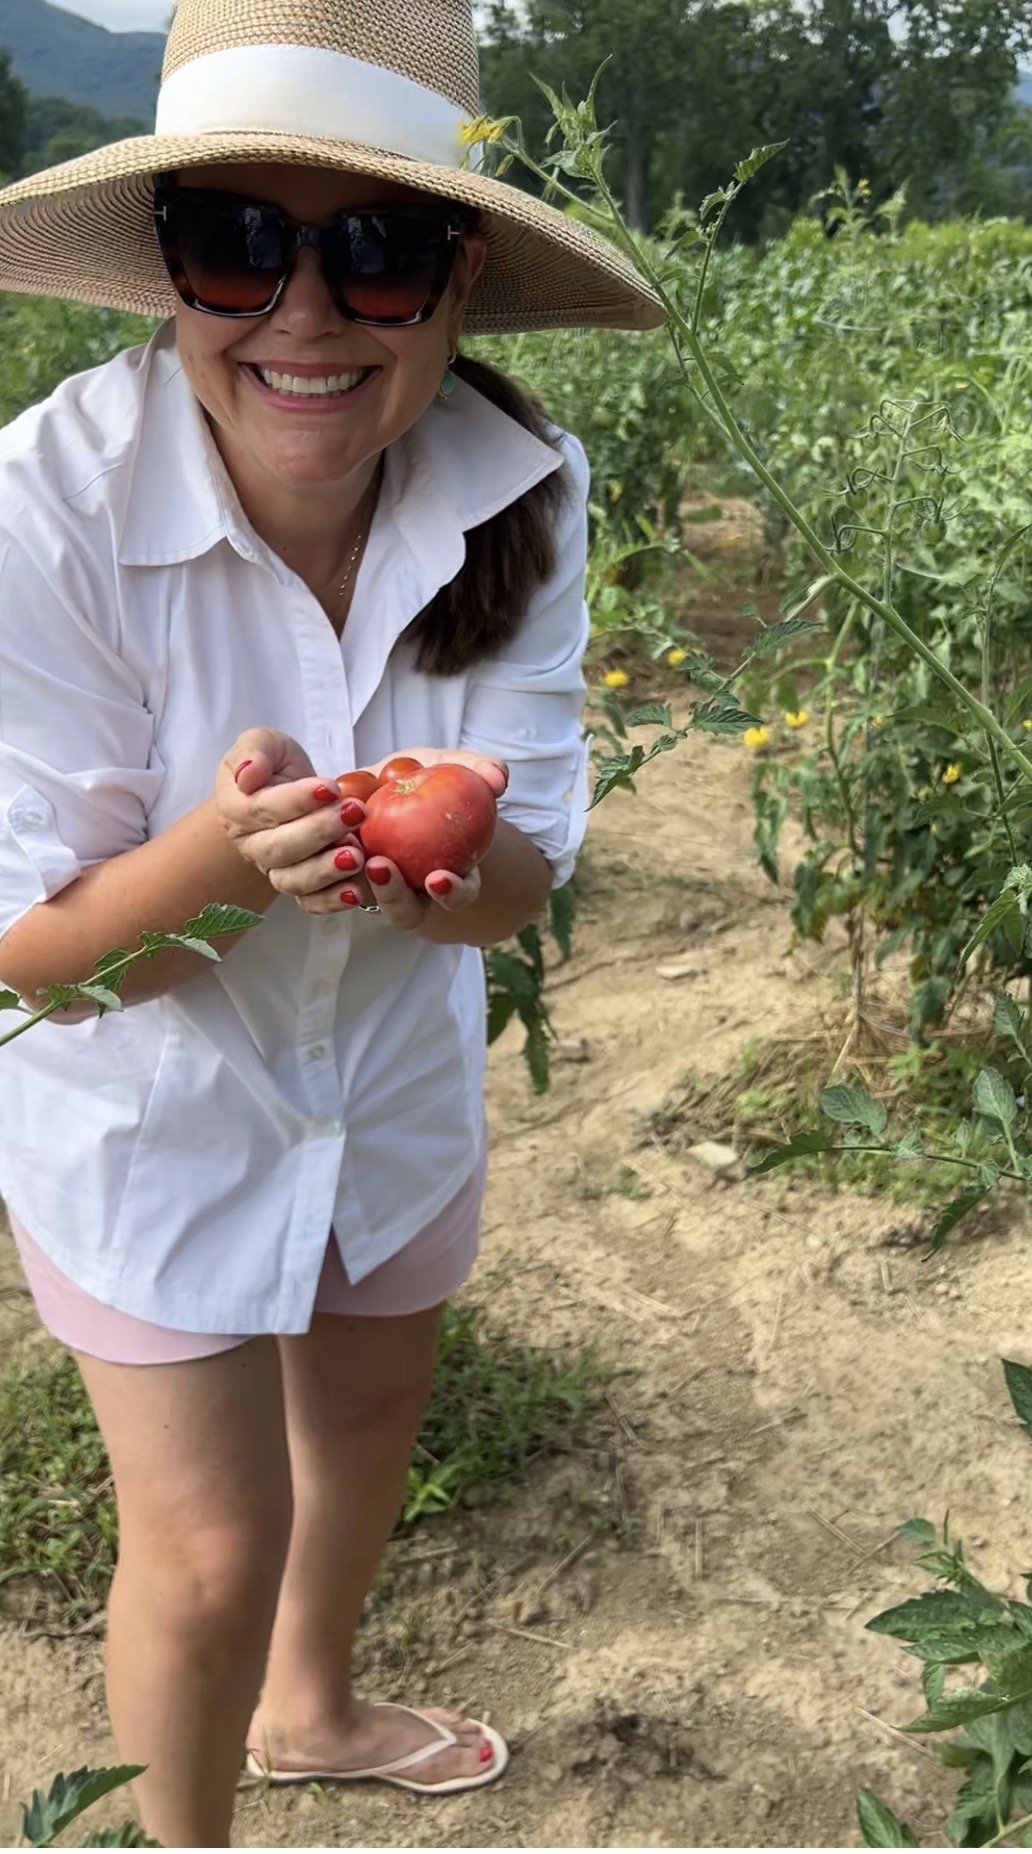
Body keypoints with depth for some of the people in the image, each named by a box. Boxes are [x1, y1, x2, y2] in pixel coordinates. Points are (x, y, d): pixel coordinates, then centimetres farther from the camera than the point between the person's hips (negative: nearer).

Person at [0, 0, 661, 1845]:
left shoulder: (524, 492, -21)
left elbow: (521, 881, -16)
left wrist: (441, 860, -40)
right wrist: (224, 850, -44)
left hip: (399, 1071, 4)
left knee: (368, 1420, 25)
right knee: (212, 1550, 3)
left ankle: (309, 1706, 58)